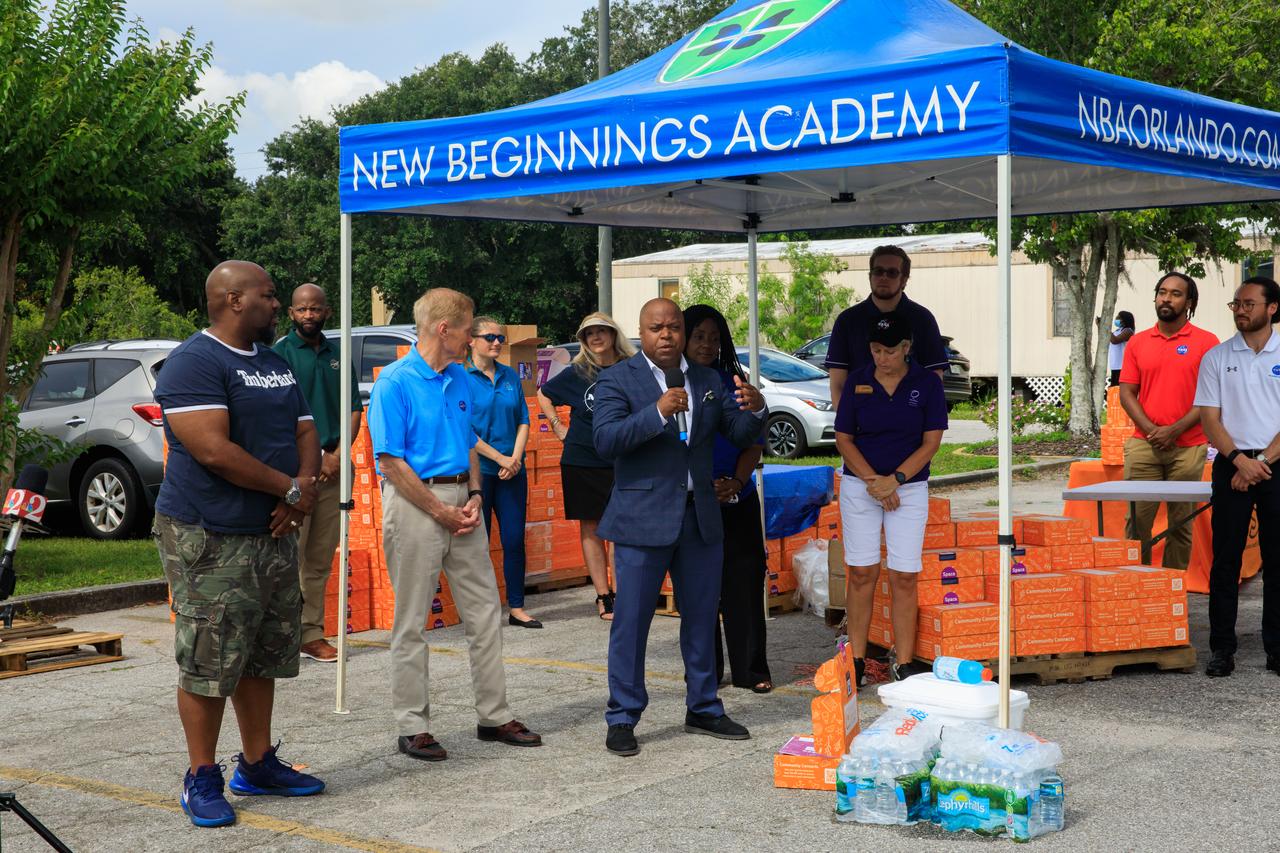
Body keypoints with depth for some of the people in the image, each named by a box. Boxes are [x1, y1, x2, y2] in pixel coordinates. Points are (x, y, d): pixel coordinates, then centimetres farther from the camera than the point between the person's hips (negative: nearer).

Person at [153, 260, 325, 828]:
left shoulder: (275, 363, 16)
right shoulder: (194, 362, -12)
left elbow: (305, 432, 16)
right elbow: (213, 449, -21)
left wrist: (303, 486, -6)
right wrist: (290, 489, -14)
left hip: (273, 533, 8)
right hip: (210, 540, -8)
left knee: (264, 655, 13)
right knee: (209, 662, -4)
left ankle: (257, 763, 25)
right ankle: (202, 779, 7)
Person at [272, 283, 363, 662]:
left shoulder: (337, 355, 14)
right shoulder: (280, 353, -1)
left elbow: (353, 409, 12)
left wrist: (337, 456, -3)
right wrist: (314, 457, -11)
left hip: (332, 466, 5)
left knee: (320, 560, 8)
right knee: (290, 555, -8)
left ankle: (312, 634, 13)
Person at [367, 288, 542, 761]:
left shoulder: (460, 378, 11)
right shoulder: (395, 381, -12)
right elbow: (391, 461, -15)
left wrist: (474, 496, 1)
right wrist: (441, 511, -14)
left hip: (461, 504, 7)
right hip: (416, 504, -7)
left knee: (485, 611, 9)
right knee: (412, 621, 2)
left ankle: (494, 716, 19)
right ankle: (412, 727, 10)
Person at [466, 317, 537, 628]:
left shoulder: (511, 377, 10)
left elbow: (523, 421, 10)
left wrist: (516, 458, -6)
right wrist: (500, 458, -13)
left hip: (512, 471, 5)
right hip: (477, 471, -4)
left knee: (515, 539, 5)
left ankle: (516, 607, 13)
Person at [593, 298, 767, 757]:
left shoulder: (707, 380, 11)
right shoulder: (618, 380, -4)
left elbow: (739, 434, 10)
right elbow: (605, 439, -17)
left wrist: (755, 409, -12)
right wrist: (657, 413, -28)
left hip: (701, 516, 5)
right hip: (643, 519, -5)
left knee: (701, 617, 13)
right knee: (631, 621, 0)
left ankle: (703, 709, 26)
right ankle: (622, 719, 9)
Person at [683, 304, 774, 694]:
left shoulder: (733, 381, 8)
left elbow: (754, 441, 7)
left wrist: (736, 482, -10)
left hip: (737, 501, 2)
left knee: (745, 582, 0)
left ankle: (751, 669, 8)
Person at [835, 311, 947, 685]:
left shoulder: (927, 383, -3)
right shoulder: (857, 381, 0)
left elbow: (931, 441, -5)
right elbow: (843, 439, 1)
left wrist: (894, 480, -15)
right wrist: (873, 481, -11)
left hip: (910, 488, -1)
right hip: (860, 485, 1)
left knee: (904, 578, -3)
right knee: (861, 573, 0)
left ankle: (903, 662, 4)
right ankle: (857, 660, 6)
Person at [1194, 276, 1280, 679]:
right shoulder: (1217, 357, 7)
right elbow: (1210, 418, 2)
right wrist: (1239, 459, -12)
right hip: (1232, 464, 1)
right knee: (1225, 559, 1)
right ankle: (1221, 649, 6)